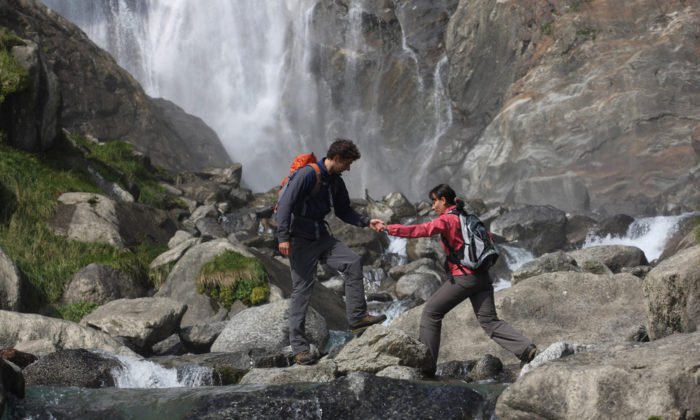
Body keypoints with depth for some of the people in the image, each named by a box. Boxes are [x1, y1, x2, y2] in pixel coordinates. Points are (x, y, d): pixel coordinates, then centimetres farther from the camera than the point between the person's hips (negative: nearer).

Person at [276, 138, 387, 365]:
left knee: (353, 261, -8)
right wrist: (283, 237, -27)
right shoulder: (308, 174, -17)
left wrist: (367, 222, 3)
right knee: (302, 289, -6)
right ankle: (299, 348, -2)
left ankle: (356, 316, -1)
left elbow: (343, 211, 19)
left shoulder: (336, 182, 9)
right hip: (300, 240, -8)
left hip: (321, 237, 8)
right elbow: (286, 204, -21)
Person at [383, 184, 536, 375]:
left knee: (431, 312, 5)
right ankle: (526, 349, -9)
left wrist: (389, 229, -19)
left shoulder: (447, 220, -8)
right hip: (482, 276, 7)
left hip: (463, 278, -7)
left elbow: (419, 230, -19)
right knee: (489, 320, 7)